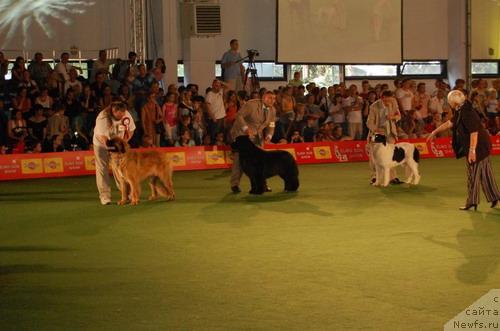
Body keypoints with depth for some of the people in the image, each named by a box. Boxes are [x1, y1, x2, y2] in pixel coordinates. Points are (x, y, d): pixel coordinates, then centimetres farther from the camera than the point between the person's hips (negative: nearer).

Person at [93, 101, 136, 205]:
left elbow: (131, 130, -4)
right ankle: (104, 195, -3)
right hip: (101, 143, -3)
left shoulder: (127, 116, -19)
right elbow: (102, 136, -33)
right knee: (102, 169, -4)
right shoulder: (103, 117, -32)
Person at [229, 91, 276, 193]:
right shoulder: (251, 104, -20)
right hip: (242, 132, -6)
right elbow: (239, 115, -21)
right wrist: (246, 128, -34)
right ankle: (235, 184, 0)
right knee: (240, 158, -7)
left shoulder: (272, 110, -1)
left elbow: (270, 126, 6)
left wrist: (268, 135, -15)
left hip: (257, 136, 6)